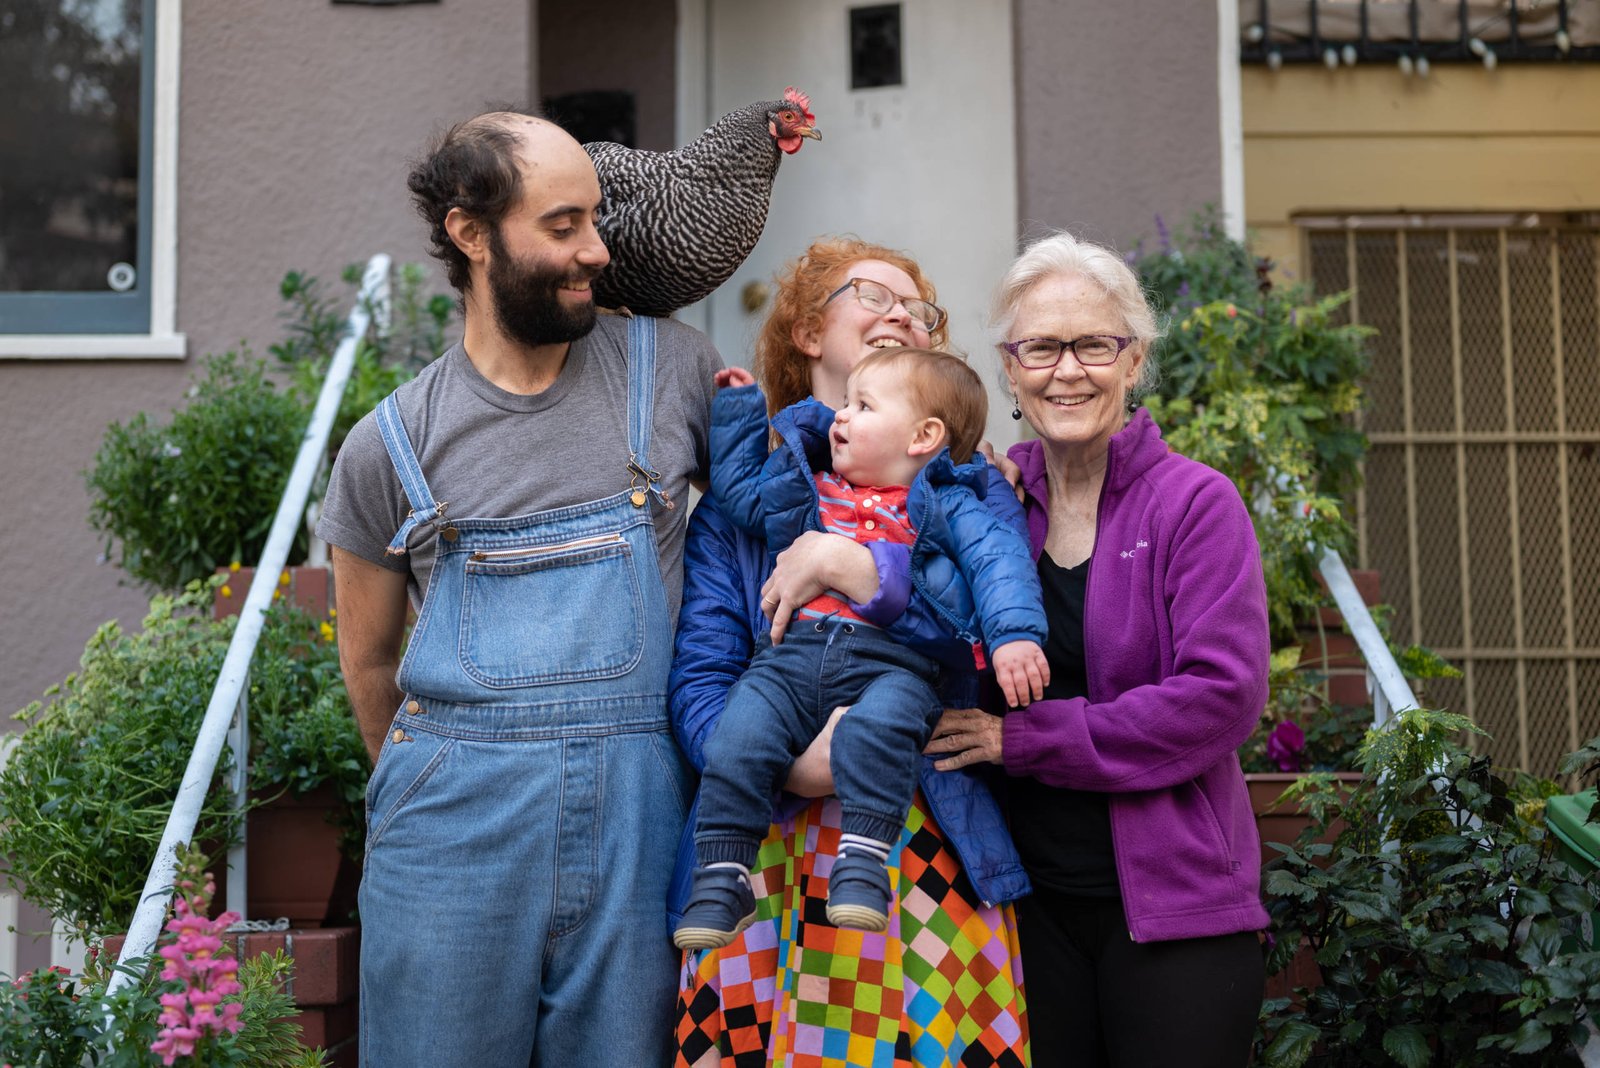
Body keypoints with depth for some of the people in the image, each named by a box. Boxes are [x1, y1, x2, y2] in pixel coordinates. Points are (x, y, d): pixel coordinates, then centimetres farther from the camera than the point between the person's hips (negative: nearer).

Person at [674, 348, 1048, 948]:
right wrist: (737, 407, 37)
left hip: (894, 664, -3)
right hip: (793, 655, 4)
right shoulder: (809, 488, 26)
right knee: (737, 742, -21)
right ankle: (721, 879, -12)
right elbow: (738, 489, 38)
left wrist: (1015, 634, -16)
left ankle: (863, 862, -32)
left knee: (876, 729, -37)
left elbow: (998, 559, 1)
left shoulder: (948, 506, 13)